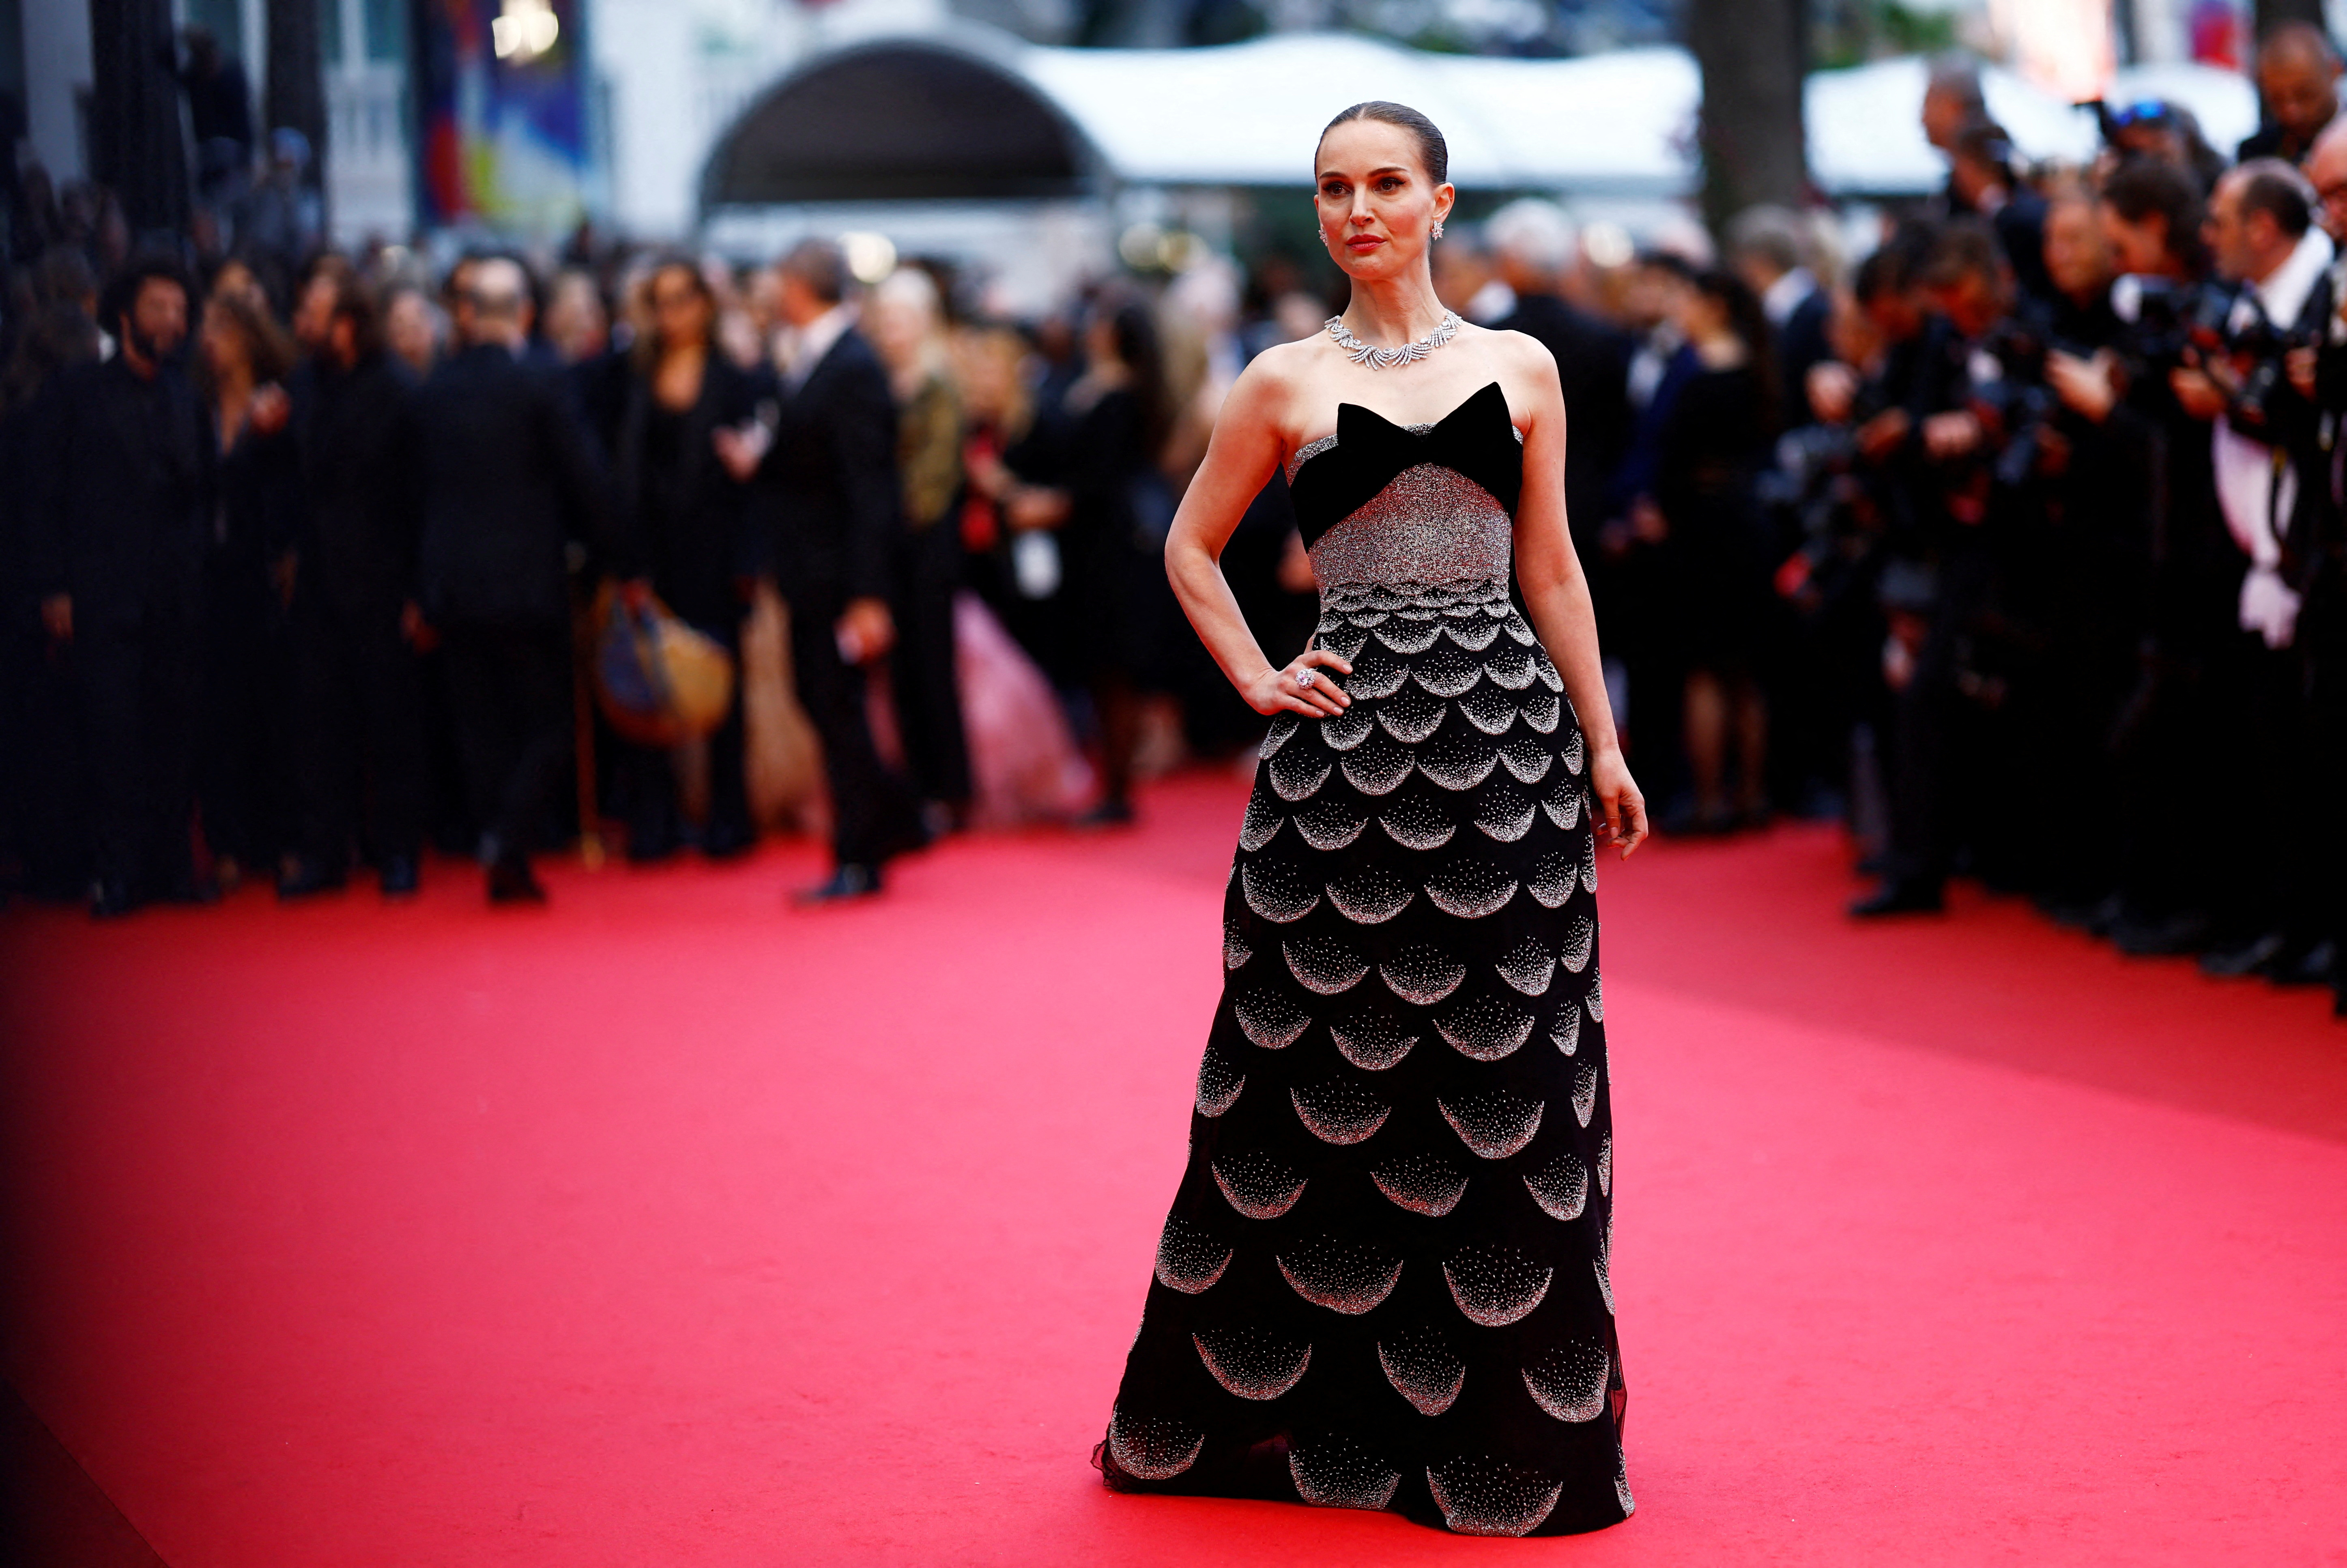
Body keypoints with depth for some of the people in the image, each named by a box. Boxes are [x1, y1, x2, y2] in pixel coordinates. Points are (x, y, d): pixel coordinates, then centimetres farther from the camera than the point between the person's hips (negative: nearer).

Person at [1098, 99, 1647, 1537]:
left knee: (1504, 1072, 2)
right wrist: (1258, 679, 3)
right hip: (1350, 739, -1)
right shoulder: (1287, 383, 6)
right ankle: (1294, 1401, 15)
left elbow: (1554, 573, 11)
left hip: (1508, 732, 1)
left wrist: (1603, 749, 10)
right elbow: (1192, 546, 15)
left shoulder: (1523, 369, 8)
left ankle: (1504, 1418, 13)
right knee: (1326, 1070, 2)